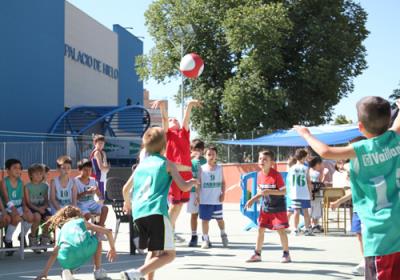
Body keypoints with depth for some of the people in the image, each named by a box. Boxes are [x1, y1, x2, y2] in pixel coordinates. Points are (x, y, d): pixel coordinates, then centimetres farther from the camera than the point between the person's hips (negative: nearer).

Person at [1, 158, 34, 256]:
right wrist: (13, 209, -25)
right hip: (8, 207, -5)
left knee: (30, 217, -22)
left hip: (19, 206, 5)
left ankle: (22, 236, 7)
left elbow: (22, 197, 9)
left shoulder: (21, 182, 8)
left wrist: (24, 206, -10)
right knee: (16, 218, -33)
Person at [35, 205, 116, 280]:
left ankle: (67, 271, 3)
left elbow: (54, 254, 37)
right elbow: (108, 232, 33)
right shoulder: (82, 221, 33)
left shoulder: (62, 229, 36)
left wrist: (44, 273, 45)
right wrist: (112, 249, 47)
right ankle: (98, 271, 34)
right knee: (98, 242, 33)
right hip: (86, 248, -1)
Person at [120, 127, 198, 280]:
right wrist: (193, 182, 24)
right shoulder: (167, 164, 6)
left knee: (154, 251, 23)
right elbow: (184, 187, 1)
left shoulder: (141, 164, 20)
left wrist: (127, 203, 46)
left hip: (138, 213, 6)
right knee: (169, 254, -4)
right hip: (157, 212, -6)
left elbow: (126, 189, 26)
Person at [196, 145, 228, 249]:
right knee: (205, 219, 3)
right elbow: (198, 183, 1)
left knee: (220, 219, 11)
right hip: (205, 200, -1)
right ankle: (206, 239, 12)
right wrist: (197, 196, -5)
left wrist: (223, 193, -4)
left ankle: (223, 235, 34)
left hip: (217, 199, 1)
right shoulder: (202, 168, -1)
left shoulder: (219, 168, 4)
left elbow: (223, 182, 7)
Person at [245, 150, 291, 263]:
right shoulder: (259, 175, 1)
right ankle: (257, 254, 16)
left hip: (278, 207, -6)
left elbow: (283, 191, -18)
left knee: (281, 230, -3)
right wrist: (253, 199, 2)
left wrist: (269, 191, -27)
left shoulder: (276, 175, -18)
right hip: (265, 207, 6)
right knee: (260, 229, 7)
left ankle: (286, 254, 9)